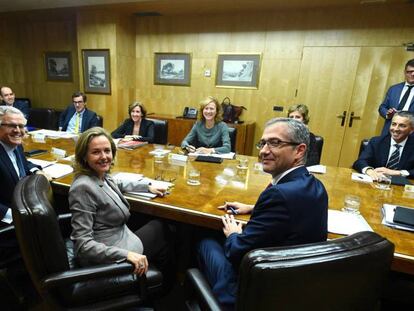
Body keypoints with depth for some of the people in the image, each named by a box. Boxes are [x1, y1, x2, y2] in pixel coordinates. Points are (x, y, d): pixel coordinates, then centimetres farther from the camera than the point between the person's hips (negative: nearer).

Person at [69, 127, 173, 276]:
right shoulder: (83, 187, -28)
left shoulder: (102, 176, -3)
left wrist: (148, 187, 21)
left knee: (159, 226, 20)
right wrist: (126, 254, -34)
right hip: (108, 259, -8)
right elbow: (83, 245, -29)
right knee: (160, 228, 10)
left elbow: (118, 185, 22)